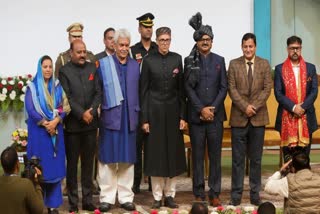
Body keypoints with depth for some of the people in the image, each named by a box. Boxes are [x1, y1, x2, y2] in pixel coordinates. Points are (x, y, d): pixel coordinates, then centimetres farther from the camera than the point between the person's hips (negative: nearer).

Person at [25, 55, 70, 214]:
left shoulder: (58, 87, 9)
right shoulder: (32, 87, 1)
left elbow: (64, 108, 2)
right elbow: (30, 110, -8)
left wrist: (55, 121, -15)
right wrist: (45, 124, -16)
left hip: (56, 131, 3)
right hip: (39, 131, -3)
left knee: (55, 167, 2)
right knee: (39, 168, -2)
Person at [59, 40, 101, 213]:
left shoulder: (92, 68, 9)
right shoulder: (64, 71, -1)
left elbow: (98, 93, 4)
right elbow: (67, 97, -9)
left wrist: (91, 111, -10)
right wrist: (81, 114, -15)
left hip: (91, 123, 3)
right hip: (72, 124, -3)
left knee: (88, 163, 8)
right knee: (72, 164, 4)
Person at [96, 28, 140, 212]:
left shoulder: (135, 65, 10)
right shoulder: (103, 64, 2)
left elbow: (138, 92, 9)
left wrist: (137, 115, 4)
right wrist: (98, 112, -6)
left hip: (129, 118, 3)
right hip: (110, 116, -2)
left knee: (127, 159, 7)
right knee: (108, 158, 2)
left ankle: (126, 197, 15)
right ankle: (107, 197, 10)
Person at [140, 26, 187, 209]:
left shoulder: (177, 59, 5)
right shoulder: (149, 61, -1)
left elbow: (181, 89, 5)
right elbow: (144, 91, -1)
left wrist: (183, 115, -1)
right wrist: (144, 118, -6)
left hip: (173, 111, 2)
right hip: (155, 111, -2)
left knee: (174, 154, 5)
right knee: (156, 154, 1)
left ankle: (170, 195, 15)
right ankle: (157, 197, 10)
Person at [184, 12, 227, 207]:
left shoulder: (219, 60, 9)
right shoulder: (190, 61, 4)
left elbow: (224, 87, 4)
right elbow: (188, 88, -2)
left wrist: (213, 108, -7)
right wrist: (201, 109, -11)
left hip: (216, 114, 1)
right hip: (196, 115, -1)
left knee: (215, 155, 3)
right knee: (198, 155, 3)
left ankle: (215, 194, 11)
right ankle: (199, 194, 11)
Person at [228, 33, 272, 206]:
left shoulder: (264, 64, 5)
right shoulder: (234, 64, 3)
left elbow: (267, 88, -1)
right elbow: (232, 89, -4)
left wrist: (254, 106, -13)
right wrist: (245, 107, -14)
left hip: (258, 117, 1)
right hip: (239, 117, -1)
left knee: (256, 158, 7)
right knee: (238, 158, 3)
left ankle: (255, 193, 15)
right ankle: (236, 194, 9)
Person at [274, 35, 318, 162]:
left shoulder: (310, 68, 9)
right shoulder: (280, 69, 4)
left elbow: (314, 91, 2)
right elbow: (278, 93, -3)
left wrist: (302, 107, -12)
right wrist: (293, 107, -14)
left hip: (306, 117, 1)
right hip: (287, 117, -1)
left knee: (304, 152, 2)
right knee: (288, 152, 0)